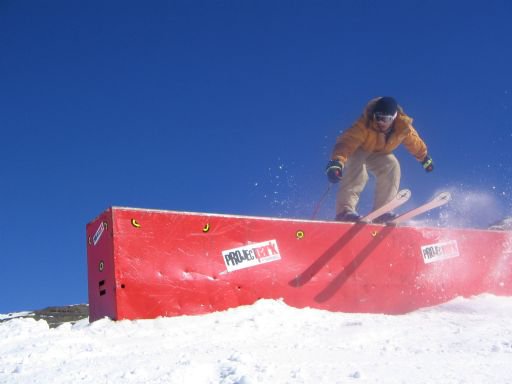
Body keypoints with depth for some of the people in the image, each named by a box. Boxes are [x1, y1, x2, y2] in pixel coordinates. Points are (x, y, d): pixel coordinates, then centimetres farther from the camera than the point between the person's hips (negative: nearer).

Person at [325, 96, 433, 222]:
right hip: (357, 151, -4)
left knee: (392, 167, -22)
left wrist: (425, 158, 15)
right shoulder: (365, 124, -37)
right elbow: (347, 142, -49)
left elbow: (415, 142, -2)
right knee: (358, 170, -34)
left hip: (380, 155, 4)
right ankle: (345, 210, -40)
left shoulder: (403, 126, -23)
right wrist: (337, 162, -66)